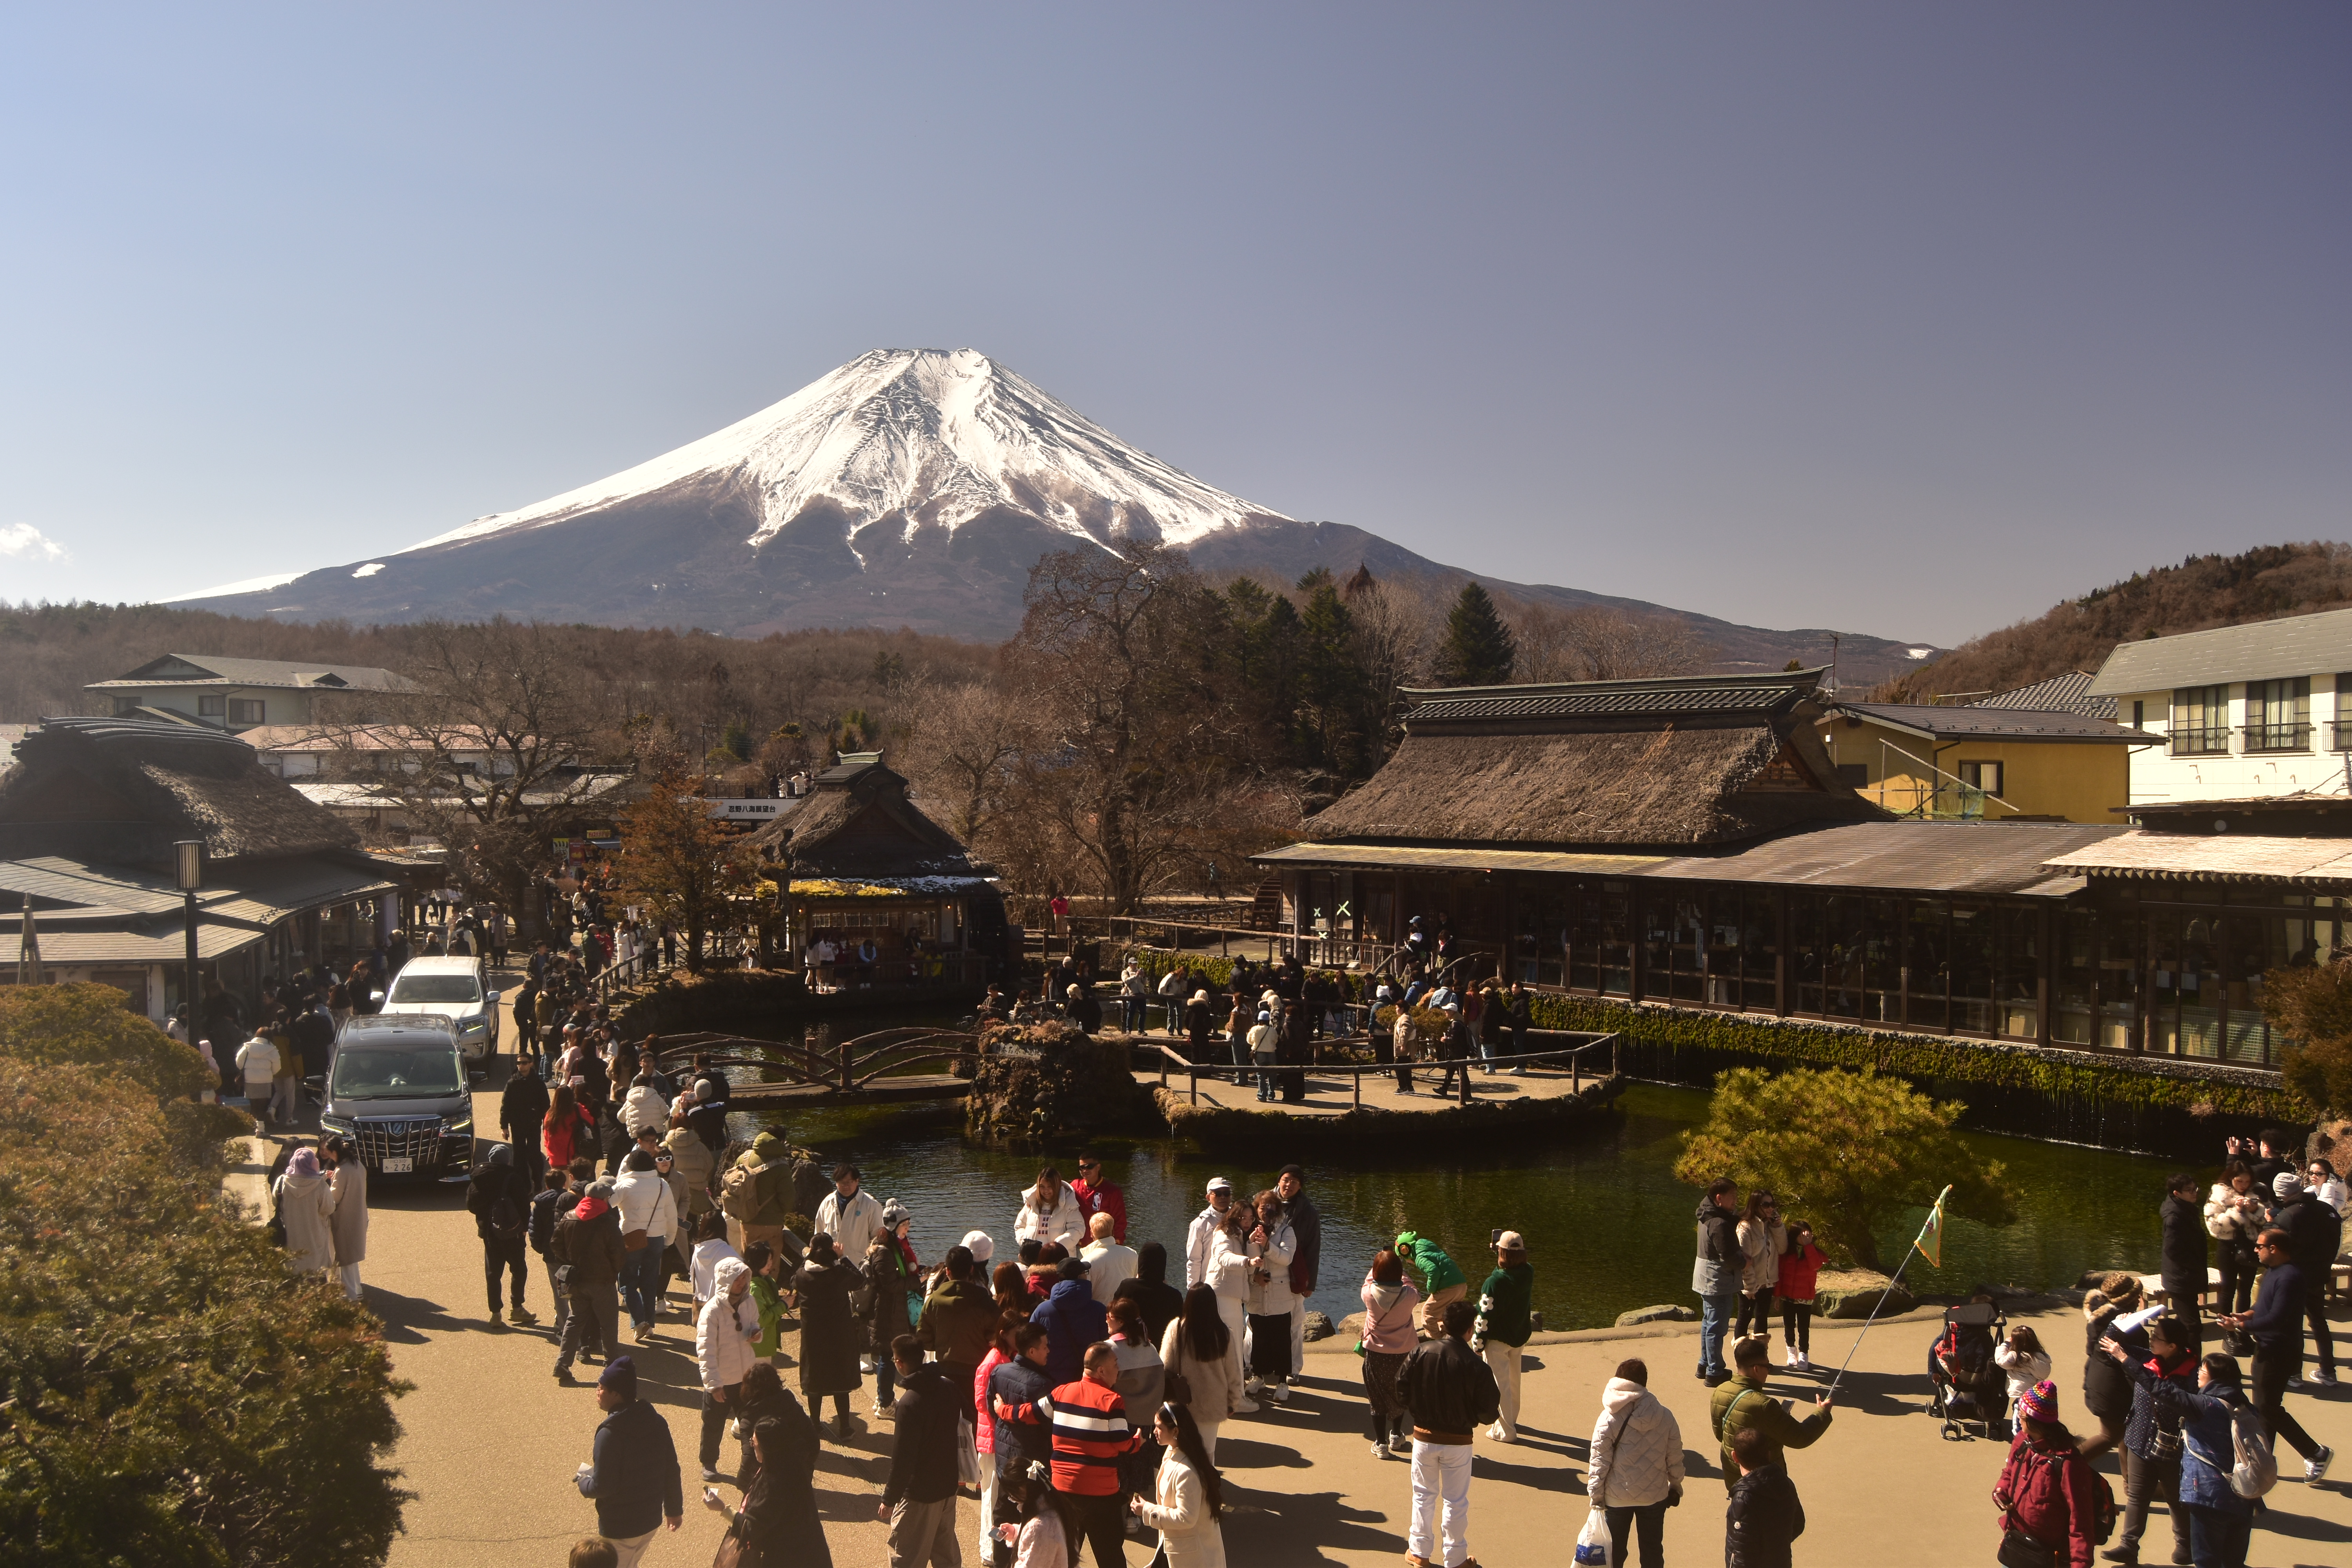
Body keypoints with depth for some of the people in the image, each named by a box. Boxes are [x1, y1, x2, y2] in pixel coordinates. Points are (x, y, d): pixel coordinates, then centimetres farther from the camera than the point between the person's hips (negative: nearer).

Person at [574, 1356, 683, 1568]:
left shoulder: (610, 1433, -25)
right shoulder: (656, 1421, -3)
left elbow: (601, 1487, -22)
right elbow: (671, 1469, 5)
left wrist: (583, 1481, -1)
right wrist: (674, 1508, 17)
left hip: (620, 1528, -7)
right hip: (652, 1518, 7)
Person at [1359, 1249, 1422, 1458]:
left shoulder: (1370, 1294, -19)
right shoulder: (1408, 1296, -19)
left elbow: (1368, 1282, 6)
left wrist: (1379, 1264, 19)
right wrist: (1400, 1272, 17)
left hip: (1375, 1354, -1)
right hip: (1402, 1354, 1)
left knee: (1377, 1398, 11)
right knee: (1399, 1395, 23)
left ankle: (1381, 1444, 15)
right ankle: (1396, 1436, 39)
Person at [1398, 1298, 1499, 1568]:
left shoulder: (1420, 1352, -14)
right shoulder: (1477, 1367, -20)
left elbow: (1401, 1389, -5)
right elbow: (1487, 1414, -14)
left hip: (1424, 1437, 2)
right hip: (1458, 1442, -2)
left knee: (1424, 1495, 21)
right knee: (1456, 1501, 14)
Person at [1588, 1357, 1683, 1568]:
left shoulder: (1609, 1419, -17)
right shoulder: (1666, 1417, -9)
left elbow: (1600, 1461, -14)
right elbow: (1675, 1458, -1)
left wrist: (1596, 1493, -2)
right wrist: (1676, 1486, 15)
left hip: (1617, 1497, -2)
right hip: (1655, 1495, 2)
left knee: (1615, 1550, 15)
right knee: (1652, 1550, 18)